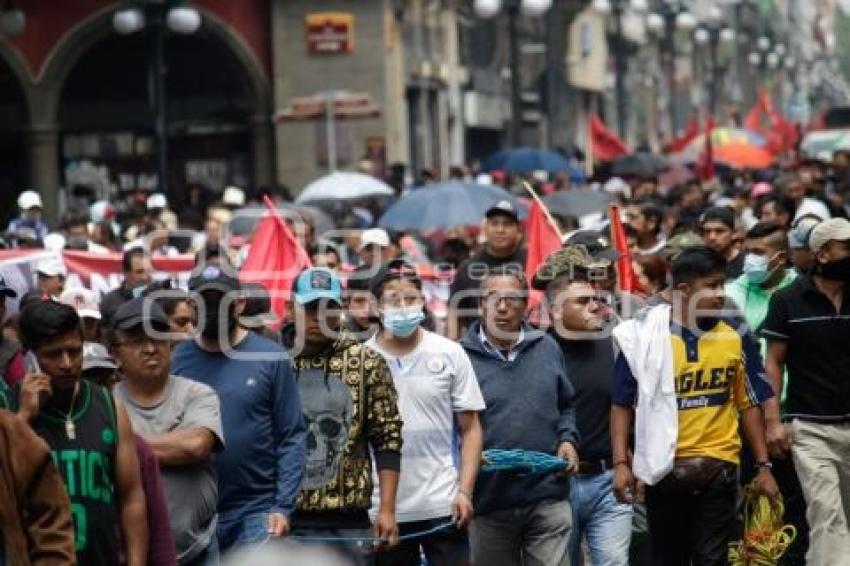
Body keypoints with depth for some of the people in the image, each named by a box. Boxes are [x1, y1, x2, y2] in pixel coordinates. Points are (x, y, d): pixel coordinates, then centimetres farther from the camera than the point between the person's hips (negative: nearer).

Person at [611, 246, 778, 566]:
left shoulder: (733, 339, 2)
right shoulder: (644, 337, -5)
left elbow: (748, 404, 8)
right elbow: (622, 405, -1)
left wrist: (763, 466, 5)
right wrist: (621, 463, -9)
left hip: (718, 468, 1)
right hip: (664, 468, -1)